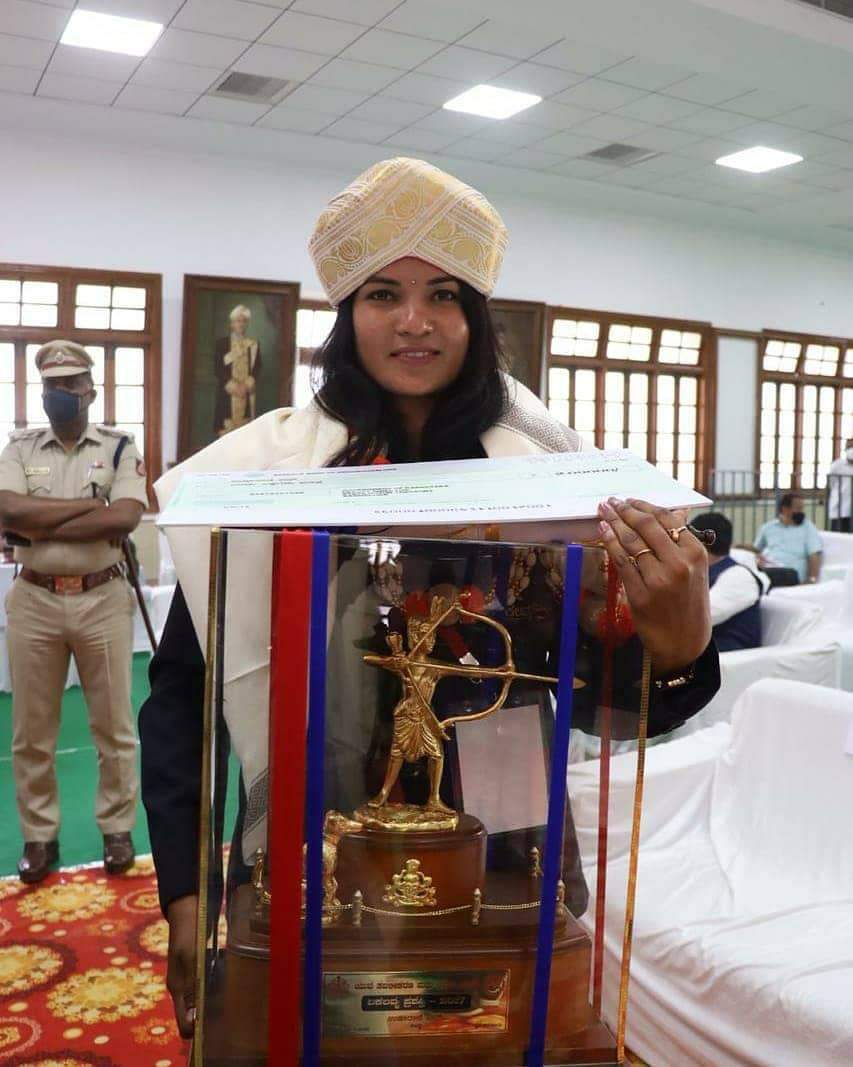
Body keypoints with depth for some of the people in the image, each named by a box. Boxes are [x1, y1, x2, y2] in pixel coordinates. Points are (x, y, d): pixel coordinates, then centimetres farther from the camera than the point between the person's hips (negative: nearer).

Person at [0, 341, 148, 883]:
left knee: (114, 724, 8)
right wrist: (91, 504, -13)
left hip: (103, 600, -1)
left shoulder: (120, 447, 0)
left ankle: (118, 829, 23)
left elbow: (126, 518, -17)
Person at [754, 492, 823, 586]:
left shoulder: (807, 527, 12)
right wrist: (758, 558, 7)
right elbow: (756, 548, 32)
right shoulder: (768, 527, 21)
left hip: (789, 572, -3)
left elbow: (814, 556, 2)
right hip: (764, 570, 3)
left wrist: (812, 580, -13)